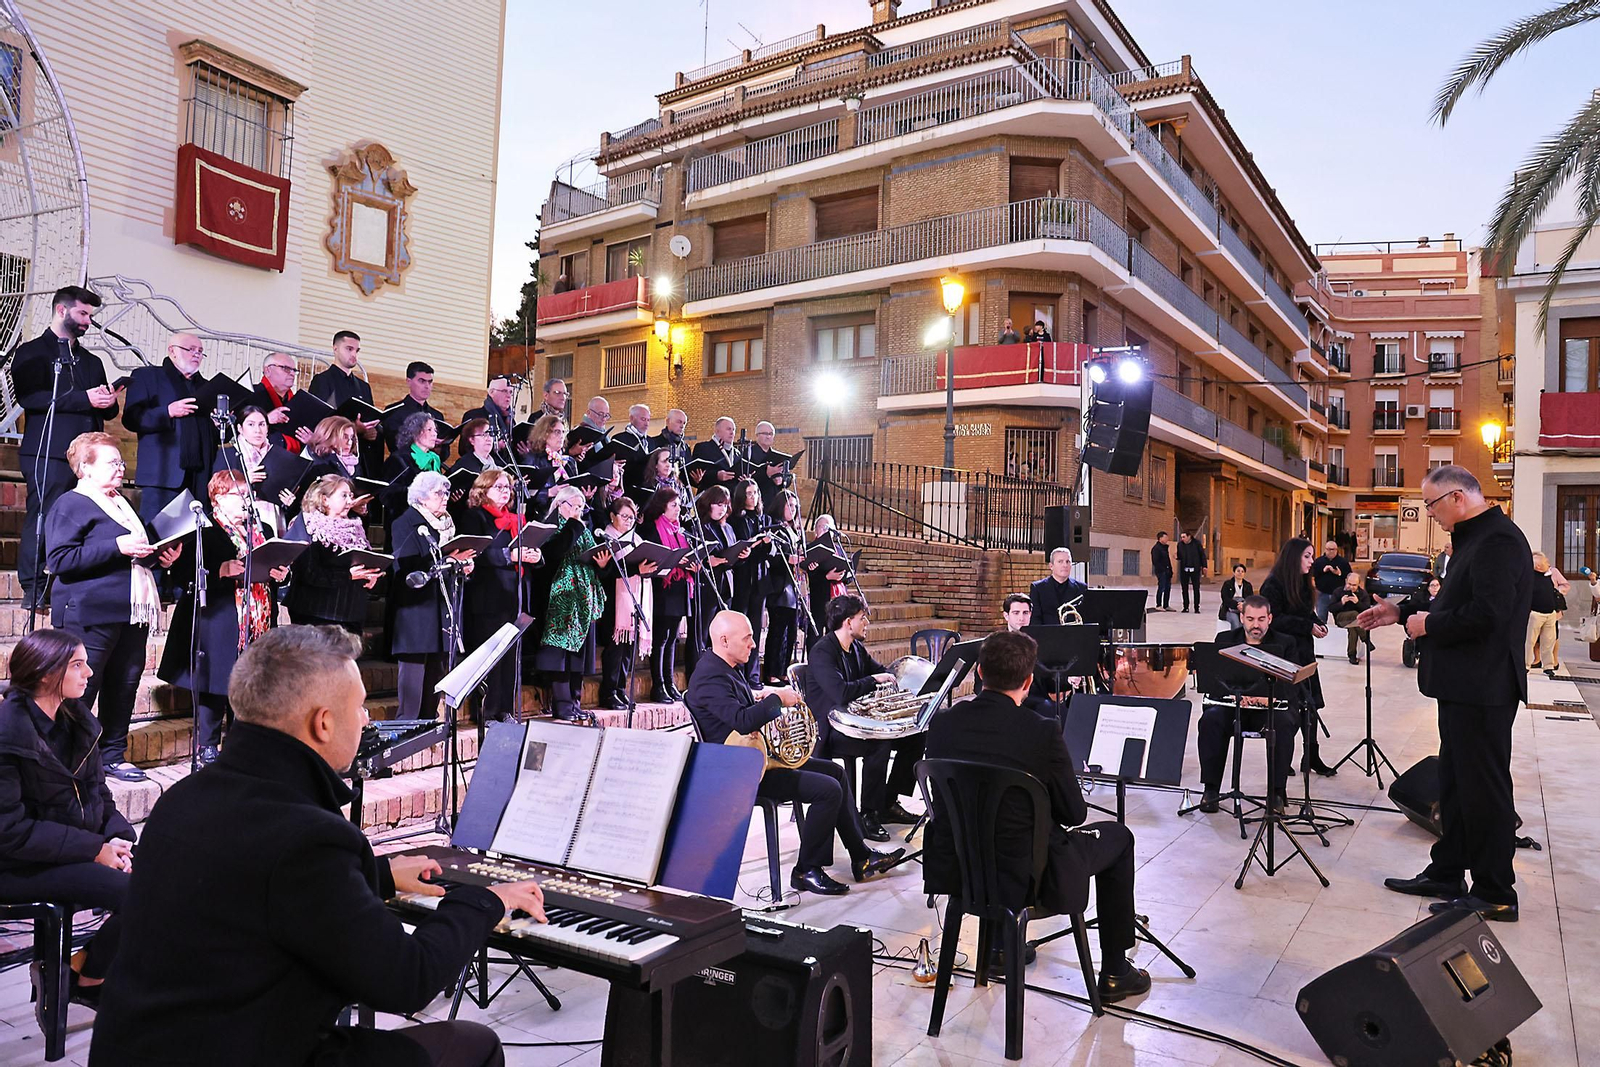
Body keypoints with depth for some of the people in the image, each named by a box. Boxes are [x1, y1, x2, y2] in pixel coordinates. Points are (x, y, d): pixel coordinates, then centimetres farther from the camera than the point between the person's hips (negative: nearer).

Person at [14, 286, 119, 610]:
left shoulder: (91, 362, 27)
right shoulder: (32, 352, 8)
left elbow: (109, 412, 23)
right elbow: (29, 397, -9)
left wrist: (108, 401, -1)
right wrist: (85, 399, -14)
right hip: (47, 452, -5)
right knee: (42, 521, -8)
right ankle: (32, 590, -2)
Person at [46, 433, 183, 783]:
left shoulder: (123, 504, 20)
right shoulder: (70, 505, -5)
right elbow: (59, 560, -17)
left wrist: (160, 556, 13)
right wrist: (116, 547, -21)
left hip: (131, 613, 8)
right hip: (90, 615, -8)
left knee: (125, 686, 11)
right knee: (81, 690, -3)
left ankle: (113, 755, 22)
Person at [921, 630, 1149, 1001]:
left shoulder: (941, 722, -7)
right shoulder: (1043, 732, -20)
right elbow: (1074, 814, -9)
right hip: (1025, 879, -4)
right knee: (1117, 837, 20)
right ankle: (1115, 972, 29)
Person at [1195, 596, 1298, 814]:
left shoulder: (1284, 644, 7)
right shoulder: (1224, 640, 8)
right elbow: (1211, 677, -3)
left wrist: (1271, 698, -26)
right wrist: (1234, 695, -23)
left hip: (1270, 706, 0)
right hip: (1230, 704, 1)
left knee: (1283, 723, -33)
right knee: (1210, 719, -30)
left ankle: (1277, 792, -21)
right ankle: (1211, 789, -19)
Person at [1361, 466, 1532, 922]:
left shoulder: (1498, 540, -18)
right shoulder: (1475, 539, 16)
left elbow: (1487, 613, -28)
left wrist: (1429, 625, -15)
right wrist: (1402, 613, 14)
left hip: (1483, 690, -11)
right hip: (1463, 686, 11)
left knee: (1484, 789, -1)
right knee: (1454, 783, 17)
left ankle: (1495, 895, 10)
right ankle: (1446, 873, 29)